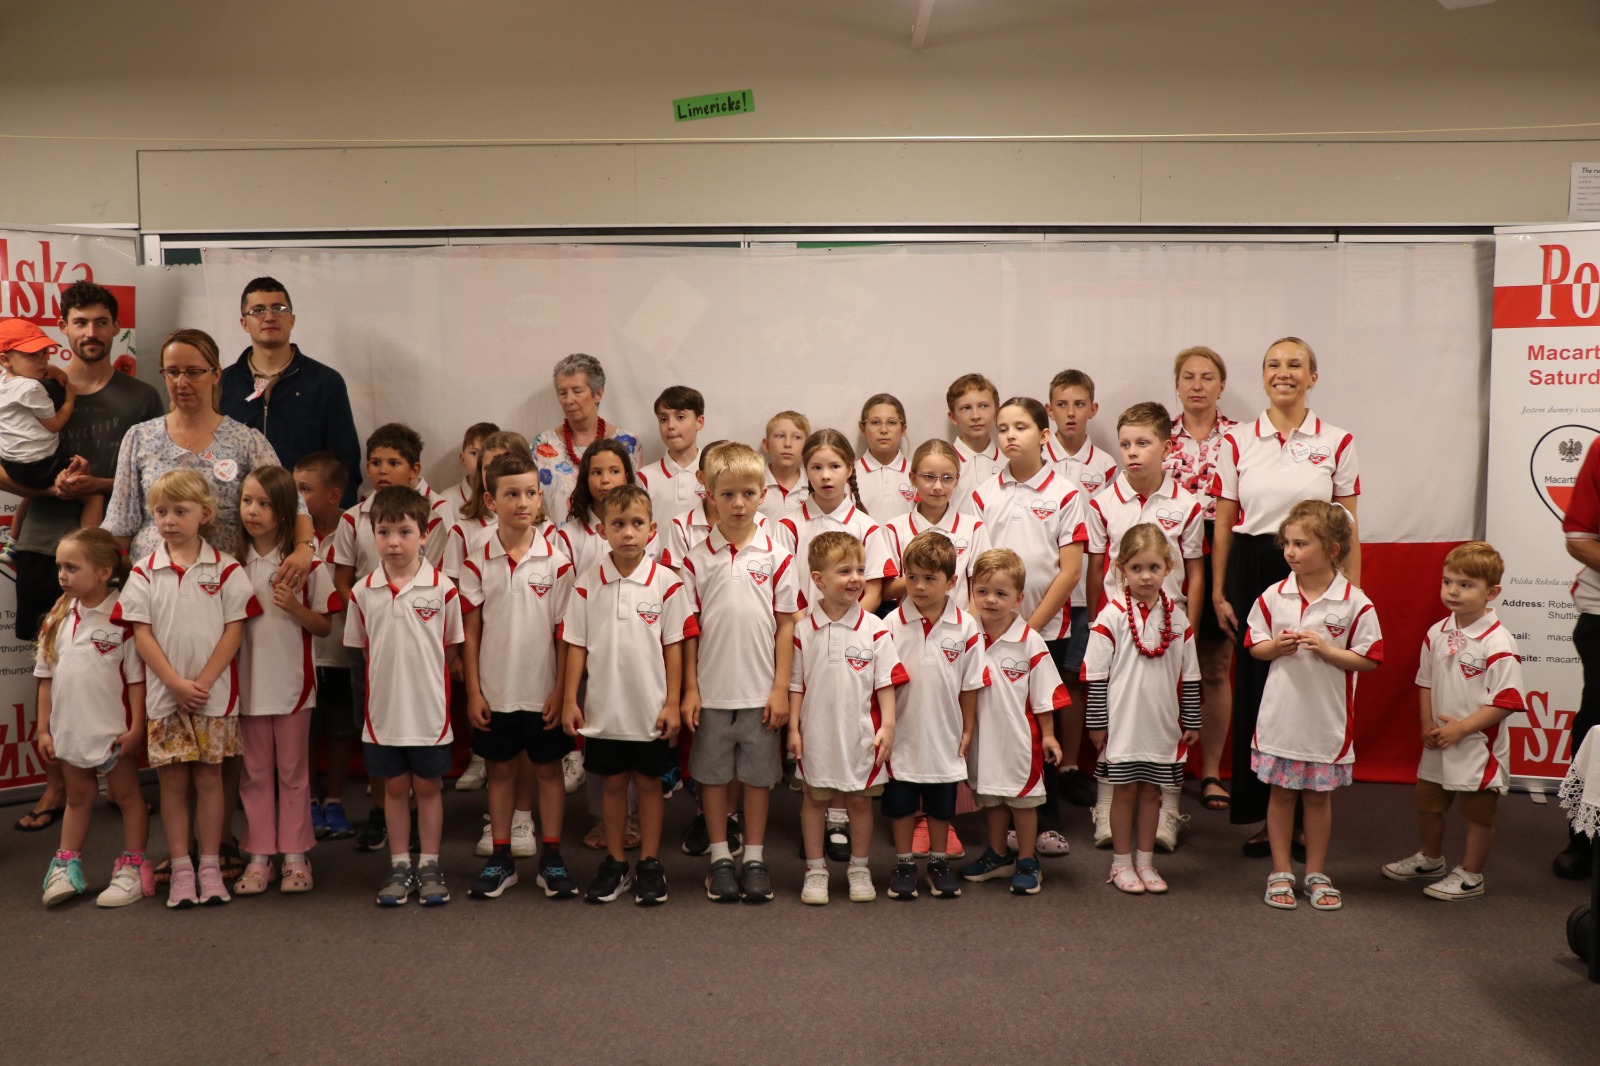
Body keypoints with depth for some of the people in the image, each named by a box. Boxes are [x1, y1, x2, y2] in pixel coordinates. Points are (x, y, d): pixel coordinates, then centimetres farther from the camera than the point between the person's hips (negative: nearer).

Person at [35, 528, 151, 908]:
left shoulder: (122, 617, -14)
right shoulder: (57, 618, 3)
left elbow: (136, 677, -13)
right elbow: (46, 677, 8)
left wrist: (136, 728, -15)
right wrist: (43, 728, 7)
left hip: (114, 730, -5)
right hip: (70, 730, 5)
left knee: (126, 795, 9)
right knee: (78, 797, 19)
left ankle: (133, 868, 19)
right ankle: (67, 868, 29)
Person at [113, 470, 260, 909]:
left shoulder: (225, 569, -2)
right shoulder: (145, 573, 2)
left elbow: (235, 630, -4)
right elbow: (142, 633, -2)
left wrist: (203, 682, -12)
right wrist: (176, 683, -11)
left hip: (214, 693, -1)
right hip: (164, 693, 1)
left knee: (209, 777, 6)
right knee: (172, 780, 6)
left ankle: (210, 866, 14)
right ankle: (181, 869, 14)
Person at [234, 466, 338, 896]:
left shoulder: (306, 563, -6)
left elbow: (324, 626, -3)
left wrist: (295, 608, -20)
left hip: (292, 682, -3)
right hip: (248, 682, 3)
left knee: (293, 772, 7)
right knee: (255, 774, 10)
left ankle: (295, 855, 16)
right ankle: (259, 856, 18)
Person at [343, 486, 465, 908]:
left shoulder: (442, 588, -9)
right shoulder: (362, 592, -2)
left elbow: (450, 646, 2)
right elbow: (360, 647, 8)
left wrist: (425, 679, 0)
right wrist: (390, 680, 5)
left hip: (429, 710, -2)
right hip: (383, 711, 2)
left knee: (427, 786, 10)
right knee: (394, 787, 13)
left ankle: (429, 866, 23)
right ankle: (399, 866, 25)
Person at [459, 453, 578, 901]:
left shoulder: (557, 562, -6)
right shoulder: (477, 563, -3)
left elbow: (564, 633, -3)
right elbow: (470, 632, 0)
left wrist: (560, 690, -7)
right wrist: (473, 691, -3)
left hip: (542, 692, -1)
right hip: (495, 691, 1)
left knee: (548, 768, 10)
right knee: (500, 770, 12)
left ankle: (552, 858, 20)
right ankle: (500, 859, 24)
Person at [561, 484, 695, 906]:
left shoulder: (667, 583, -7)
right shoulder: (587, 584, -3)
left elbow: (673, 647, -4)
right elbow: (576, 645, 1)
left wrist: (673, 703, -5)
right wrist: (570, 701, -1)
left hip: (651, 709, -1)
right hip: (603, 708, 2)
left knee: (649, 782, 11)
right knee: (613, 782, 13)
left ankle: (650, 863, 23)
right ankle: (615, 863, 27)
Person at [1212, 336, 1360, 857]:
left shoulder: (1337, 443, 4)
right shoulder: (1237, 441, 5)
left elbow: (1348, 527, 5)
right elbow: (1224, 523, 6)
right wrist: (1219, 591, 3)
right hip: (1252, 571, 0)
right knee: (1254, 686, 2)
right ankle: (1261, 817, 15)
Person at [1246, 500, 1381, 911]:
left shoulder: (1355, 602, -9)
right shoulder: (1273, 596, -2)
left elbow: (1368, 659, -7)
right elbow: (1254, 646, 6)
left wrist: (1326, 650, -20)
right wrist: (1276, 647, -14)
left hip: (1327, 719, -2)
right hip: (1280, 715, 2)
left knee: (1319, 796, 11)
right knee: (1281, 793, 11)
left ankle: (1316, 874, 26)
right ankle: (1280, 872, 23)